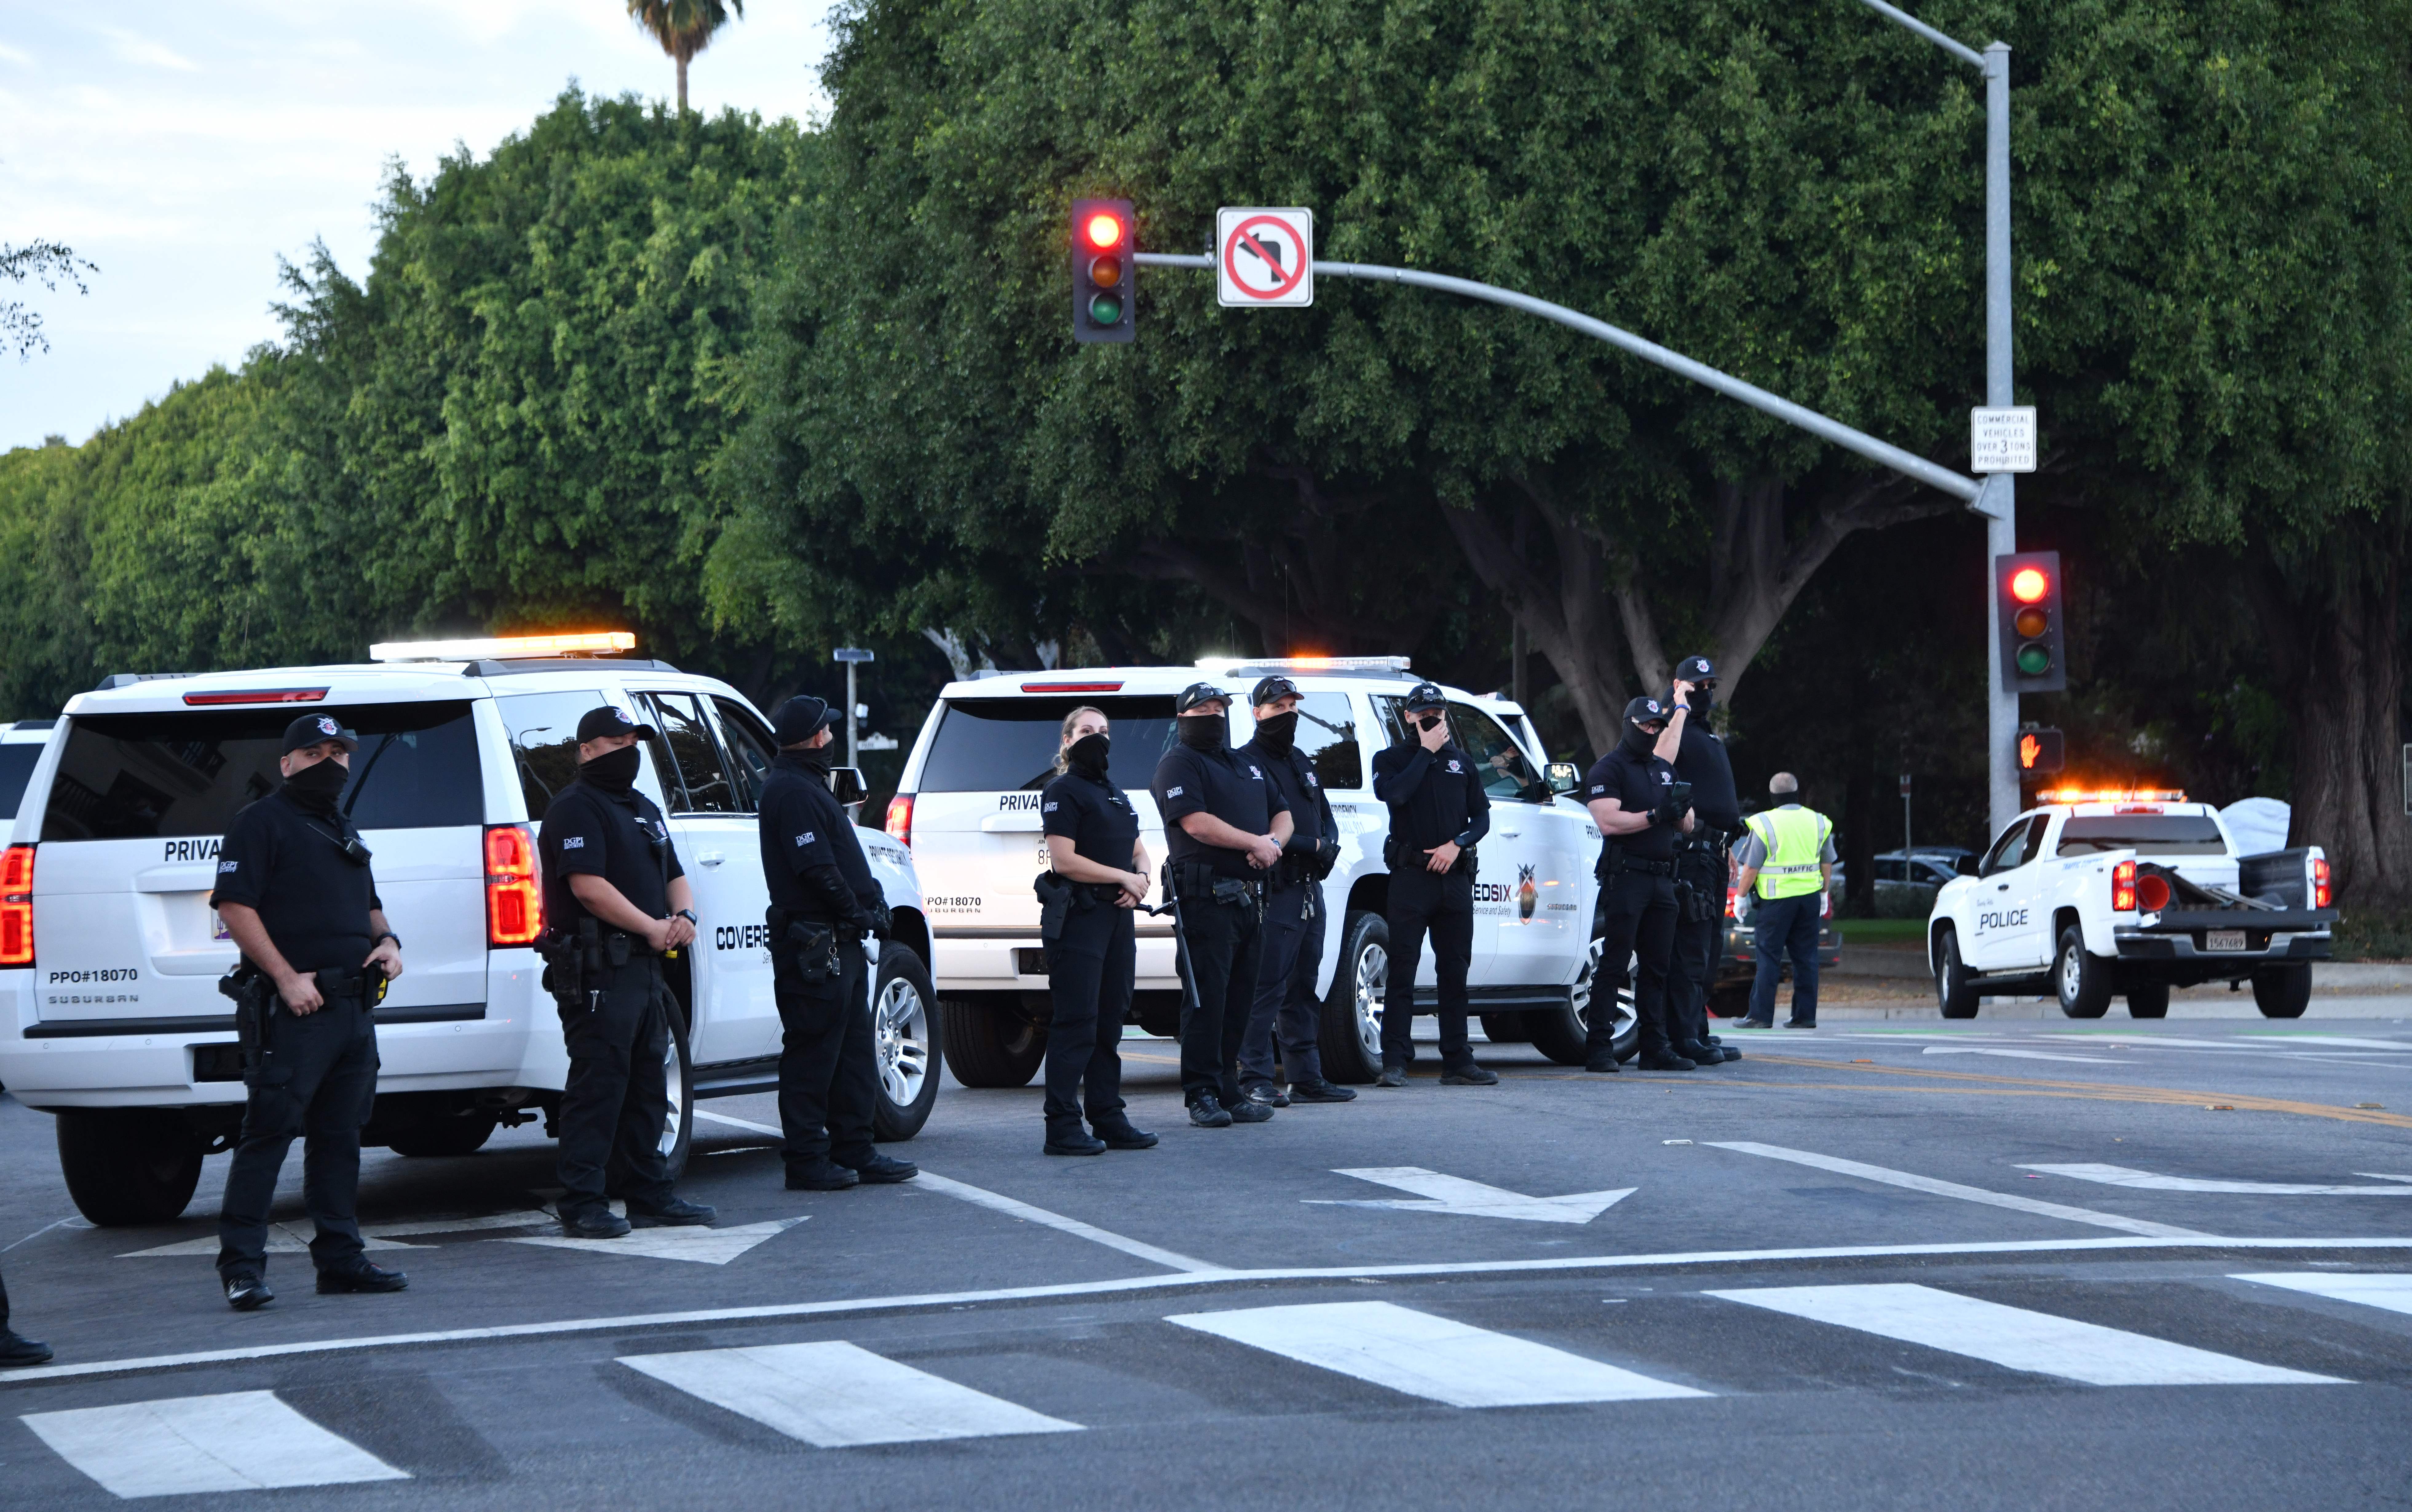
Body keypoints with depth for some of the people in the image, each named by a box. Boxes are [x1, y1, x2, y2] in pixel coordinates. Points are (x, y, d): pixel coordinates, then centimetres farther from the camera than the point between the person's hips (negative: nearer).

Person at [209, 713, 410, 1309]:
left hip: (353, 1010, 8)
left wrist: (386, 941, 10)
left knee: (340, 1138, 11)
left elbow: (368, 904, 33)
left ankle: (341, 1259, 17)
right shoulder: (263, 823, -4)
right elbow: (234, 905, -13)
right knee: (268, 1133, -10)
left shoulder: (344, 831, 22)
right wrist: (286, 976, -19)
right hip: (291, 1011, -8)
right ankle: (241, 1265, -9)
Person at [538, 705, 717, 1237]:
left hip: (645, 968, 10)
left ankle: (649, 1194, 19)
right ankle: (583, 1204, -10)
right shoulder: (576, 809, -8)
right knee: (597, 1087, -10)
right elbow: (589, 886, -19)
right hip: (597, 969, -10)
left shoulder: (644, 809, 22)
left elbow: (674, 877, 25)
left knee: (648, 1086, 13)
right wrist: (652, 928, -16)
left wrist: (684, 916, 2)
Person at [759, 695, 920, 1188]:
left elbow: (840, 861, 20)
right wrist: (859, 912, -13)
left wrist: (871, 907, 6)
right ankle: (807, 1161, -3)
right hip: (814, 943, -11)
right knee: (813, 1054, -6)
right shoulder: (792, 791, -14)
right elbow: (816, 869, -22)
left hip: (840, 943, 11)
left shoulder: (807, 786, 20)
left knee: (854, 1051, 14)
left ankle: (855, 1153, 19)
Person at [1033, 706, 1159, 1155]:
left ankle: (1108, 1119, 15)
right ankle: (1063, 1128, -11)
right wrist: (1123, 877, -12)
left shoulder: (1114, 794, 22)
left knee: (1110, 1022, 10)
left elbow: (1138, 852, 25)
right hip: (1080, 916, -8)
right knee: (1076, 1023, -10)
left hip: (1117, 915, 9)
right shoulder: (1064, 792, -5)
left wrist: (1140, 880, 2)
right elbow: (1064, 860, -15)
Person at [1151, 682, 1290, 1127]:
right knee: (1207, 998, -8)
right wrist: (1255, 843, -12)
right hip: (1206, 899, -8)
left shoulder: (1248, 766, 23)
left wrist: (1274, 842, -3)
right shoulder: (1178, 764, -2)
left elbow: (1282, 814, 21)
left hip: (1248, 898, 8)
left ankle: (1229, 1091, 12)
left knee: (1240, 999, 8)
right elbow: (1196, 823, -15)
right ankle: (1202, 1095, -6)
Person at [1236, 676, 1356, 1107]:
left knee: (1303, 990, 12)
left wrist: (1329, 846, 2)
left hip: (1309, 890, 9)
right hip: (1274, 890, -9)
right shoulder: (1246, 763, -7)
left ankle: (1306, 1078, 17)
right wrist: (1310, 846, -14)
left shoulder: (1301, 763, 21)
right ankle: (1257, 1081, -11)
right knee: (1267, 988, -11)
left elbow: (1326, 818, 24)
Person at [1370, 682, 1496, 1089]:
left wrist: (1456, 845, -6)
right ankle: (1395, 1063, -9)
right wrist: (1427, 753, -9)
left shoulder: (1462, 762, 17)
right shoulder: (1391, 759, 6)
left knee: (1455, 972, 6)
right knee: (1402, 971, -8)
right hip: (1410, 874, -4)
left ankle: (1458, 1062, 10)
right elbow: (1393, 794, -16)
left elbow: (1482, 816, 12)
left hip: (1455, 876, 4)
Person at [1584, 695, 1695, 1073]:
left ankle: (1656, 1047, 11)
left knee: (1658, 967, 7)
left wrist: (1683, 810, -5)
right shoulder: (1608, 769, -3)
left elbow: (1687, 825, 18)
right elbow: (1608, 822, -16)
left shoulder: (1664, 770, 20)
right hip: (1625, 876, -7)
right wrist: (1655, 817, -18)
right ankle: (1600, 1049, -10)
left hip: (1662, 878, 7)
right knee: (1614, 966, -9)